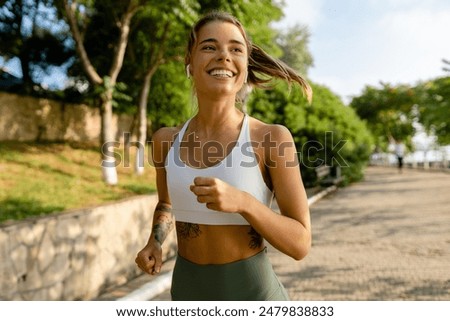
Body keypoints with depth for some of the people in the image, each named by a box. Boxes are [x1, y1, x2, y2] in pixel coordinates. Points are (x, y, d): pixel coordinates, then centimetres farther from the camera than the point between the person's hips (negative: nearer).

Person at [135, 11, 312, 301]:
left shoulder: (273, 138, -13)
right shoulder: (168, 139, -1)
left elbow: (300, 243, -12)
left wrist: (242, 202, -27)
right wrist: (154, 244, -2)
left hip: (253, 292, -3)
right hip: (187, 291, 4)